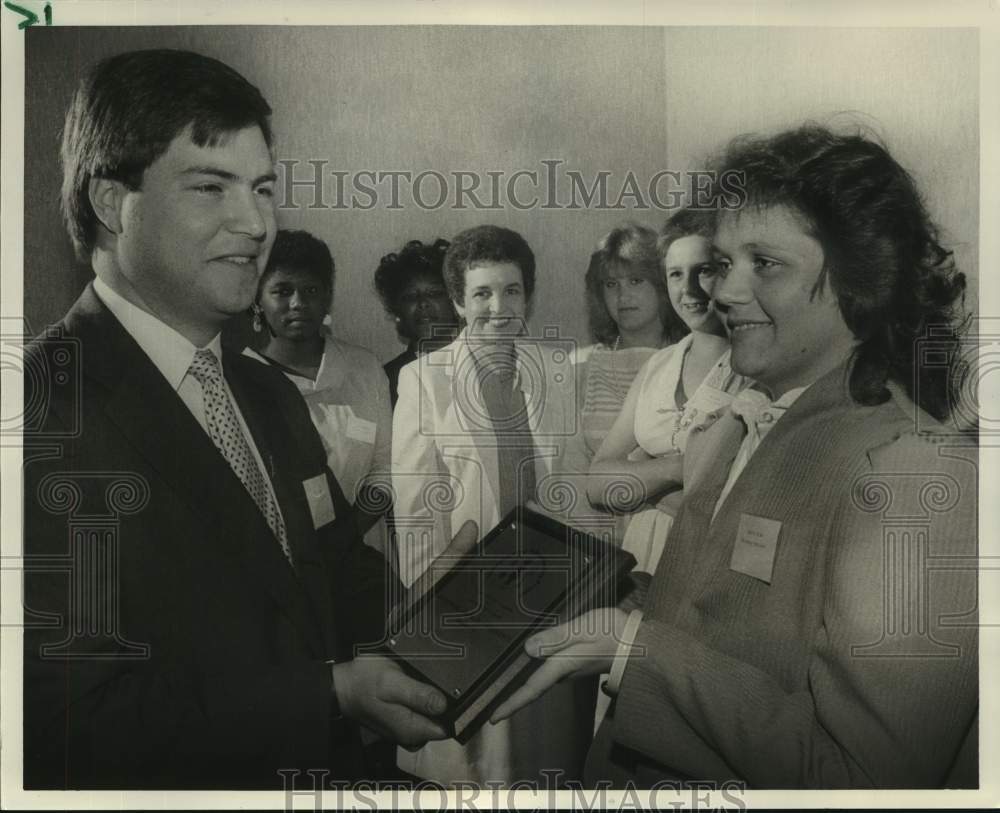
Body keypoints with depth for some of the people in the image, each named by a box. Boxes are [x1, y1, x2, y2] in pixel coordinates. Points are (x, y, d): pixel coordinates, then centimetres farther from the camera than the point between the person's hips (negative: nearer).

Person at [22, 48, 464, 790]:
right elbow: (74, 714, -26)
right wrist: (334, 693, -25)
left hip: (325, 766, 8)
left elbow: (345, 582, 9)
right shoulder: (51, 406, -22)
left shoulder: (273, 397, 5)